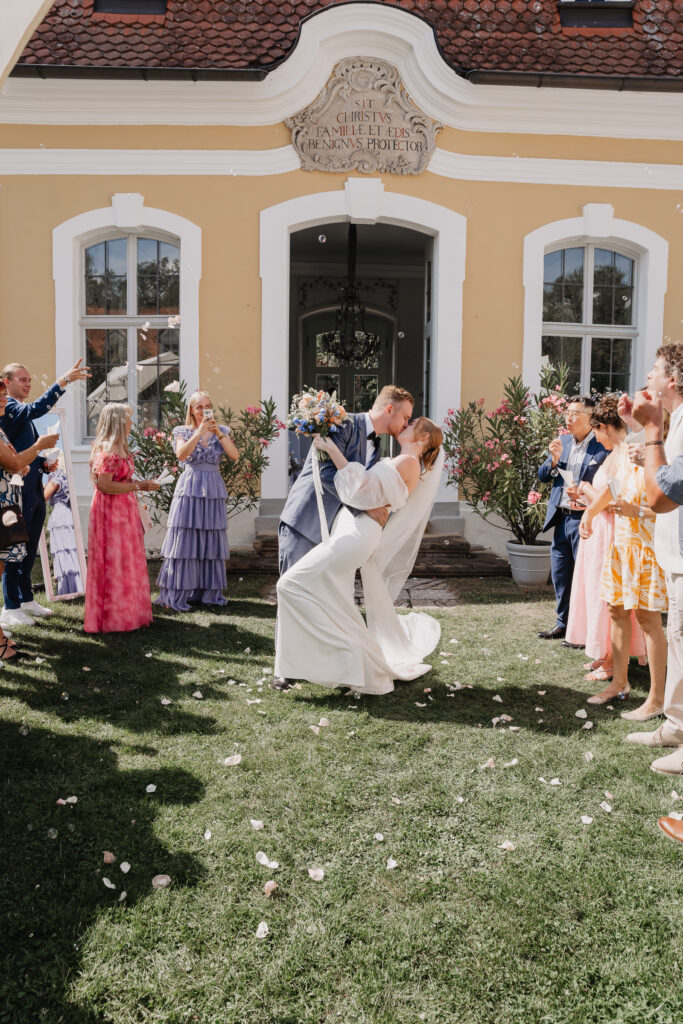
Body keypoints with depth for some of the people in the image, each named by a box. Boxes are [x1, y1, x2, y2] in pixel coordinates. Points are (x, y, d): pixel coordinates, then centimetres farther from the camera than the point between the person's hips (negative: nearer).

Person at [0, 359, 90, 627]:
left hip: (34, 493, 9)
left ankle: (26, 599, 27)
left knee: (29, 551, 16)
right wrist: (64, 380, -38)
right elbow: (36, 408, -33)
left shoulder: (22, 411, 19)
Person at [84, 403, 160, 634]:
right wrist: (138, 486, -20)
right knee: (114, 563, -3)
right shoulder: (107, 450, -17)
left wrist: (141, 483, 10)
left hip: (123, 511, 10)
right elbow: (104, 485, -24)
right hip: (111, 512, -10)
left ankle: (124, 612, 25)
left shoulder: (119, 448, 14)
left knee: (126, 561, 15)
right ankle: (113, 617, 6)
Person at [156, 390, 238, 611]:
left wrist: (218, 432, -13)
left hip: (213, 489, 3)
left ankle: (209, 591, 16)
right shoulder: (183, 432, 4)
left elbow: (234, 455, -5)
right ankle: (175, 594, 0)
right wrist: (200, 431, -19)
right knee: (184, 540, -5)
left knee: (212, 541, 5)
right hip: (190, 488, -3)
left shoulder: (222, 431, 10)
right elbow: (181, 454, -15)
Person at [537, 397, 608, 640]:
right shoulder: (563, 442, 11)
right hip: (561, 518, 7)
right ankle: (564, 624, 29)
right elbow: (542, 476, 12)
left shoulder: (603, 446, -10)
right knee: (560, 574, 15)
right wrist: (554, 459, -6)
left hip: (584, 520, -7)